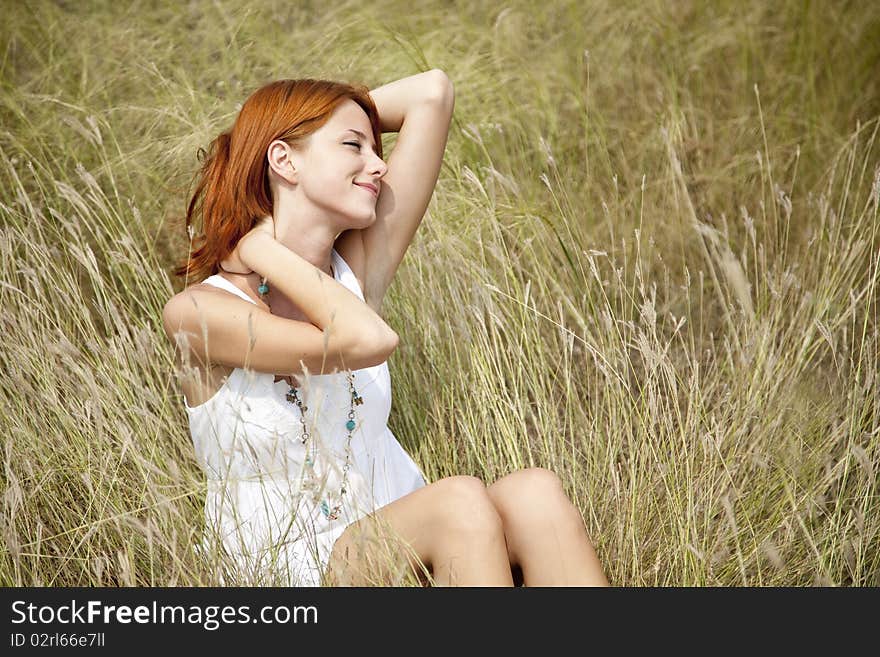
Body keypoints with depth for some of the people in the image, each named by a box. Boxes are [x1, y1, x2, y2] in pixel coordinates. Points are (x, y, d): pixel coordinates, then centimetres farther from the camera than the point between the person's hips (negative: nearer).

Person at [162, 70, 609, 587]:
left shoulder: (356, 274, 4)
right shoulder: (197, 313, -10)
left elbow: (432, 93, 2)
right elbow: (369, 340, -26)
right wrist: (259, 246, -14)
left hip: (400, 540, 5)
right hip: (290, 566, -5)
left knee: (533, 494, -26)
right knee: (459, 501, -32)